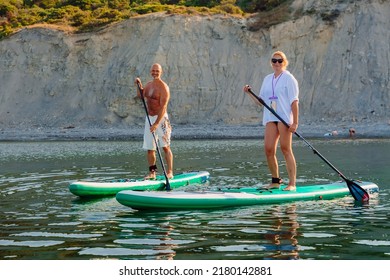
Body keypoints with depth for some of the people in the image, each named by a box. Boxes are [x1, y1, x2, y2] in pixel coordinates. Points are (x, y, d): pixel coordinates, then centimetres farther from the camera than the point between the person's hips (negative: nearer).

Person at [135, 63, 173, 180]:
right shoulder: (149, 84, 13)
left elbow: (163, 107, -20)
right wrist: (139, 85, 12)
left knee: (165, 146, -8)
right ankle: (152, 172, 13)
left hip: (161, 118, -8)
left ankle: (170, 172, -6)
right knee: (149, 148, 6)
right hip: (149, 118, 8)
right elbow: (140, 95, 30)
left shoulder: (163, 87, -12)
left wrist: (156, 124, -26)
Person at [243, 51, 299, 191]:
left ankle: (292, 183, -3)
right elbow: (261, 101, 19)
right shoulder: (267, 79, 17)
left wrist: (295, 122, -14)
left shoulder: (288, 78, -1)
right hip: (270, 118, 6)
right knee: (268, 149, -2)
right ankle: (275, 180, 12)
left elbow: (294, 102, -7)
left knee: (286, 149, -7)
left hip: (285, 118, -5)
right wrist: (250, 93, 3)